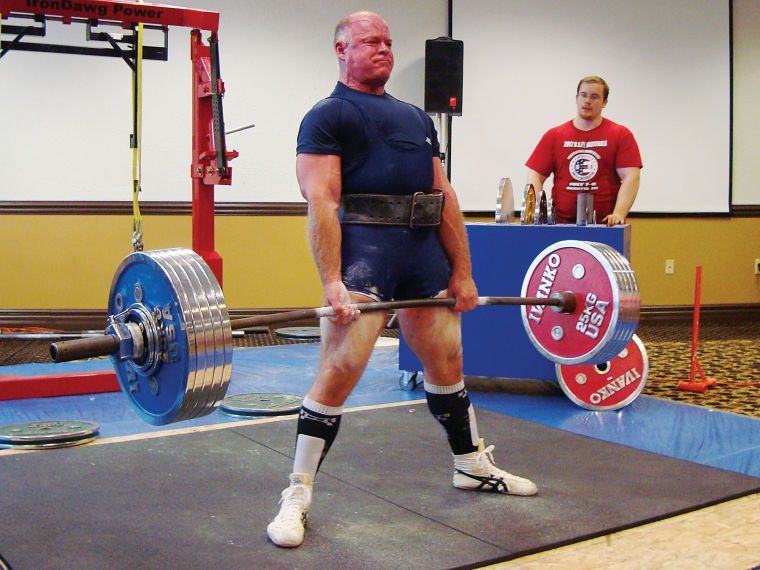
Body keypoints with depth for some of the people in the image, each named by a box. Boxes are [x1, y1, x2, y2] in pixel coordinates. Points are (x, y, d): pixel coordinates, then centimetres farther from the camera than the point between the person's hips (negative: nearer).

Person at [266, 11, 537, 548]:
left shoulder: (417, 117, 24)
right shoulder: (328, 116, 3)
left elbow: (444, 196, 19)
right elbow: (321, 202, -9)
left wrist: (463, 271, 12)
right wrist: (332, 282, -19)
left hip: (426, 251, 7)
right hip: (364, 248, -6)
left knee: (447, 363, 16)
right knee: (339, 371, -12)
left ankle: (473, 464, 34)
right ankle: (298, 495, -1)